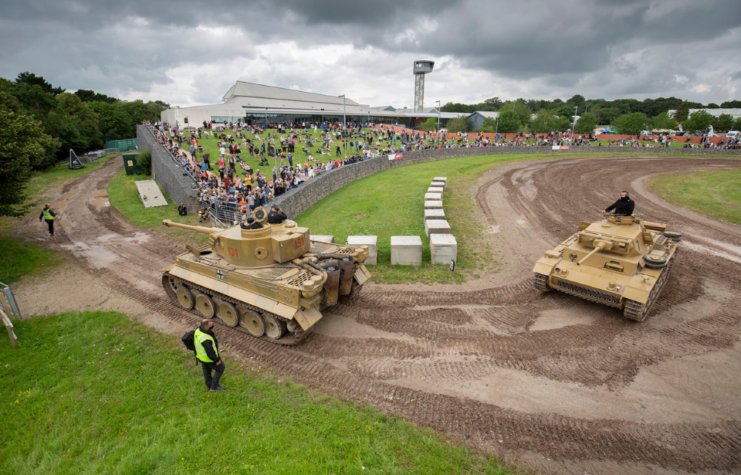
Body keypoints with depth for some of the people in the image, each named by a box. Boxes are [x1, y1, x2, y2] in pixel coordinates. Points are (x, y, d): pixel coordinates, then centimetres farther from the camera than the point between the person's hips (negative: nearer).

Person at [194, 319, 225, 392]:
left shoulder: (198, 330, -14)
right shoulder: (206, 339, -41)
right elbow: (210, 352, -31)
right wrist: (217, 360, -16)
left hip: (201, 355, 8)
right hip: (209, 359, -8)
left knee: (207, 370, 27)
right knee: (220, 368, 16)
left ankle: (209, 386, 48)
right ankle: (214, 386, 29)